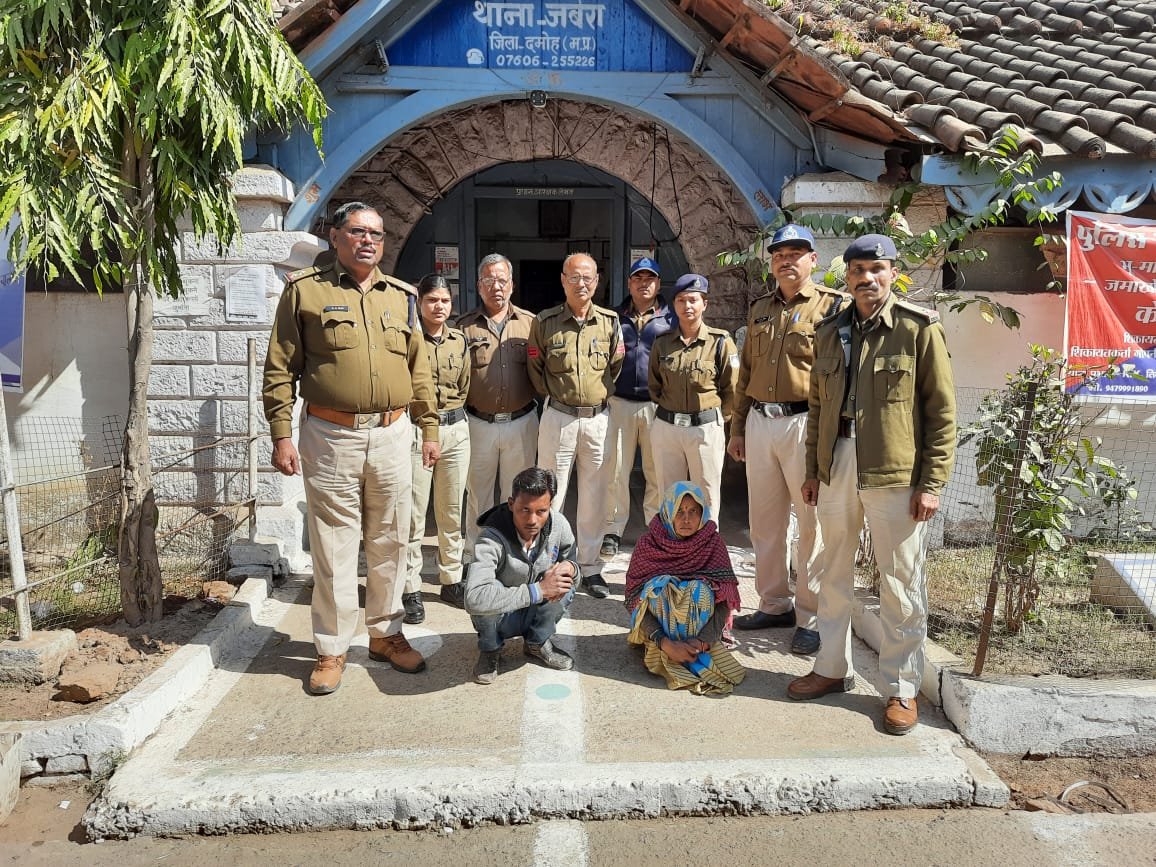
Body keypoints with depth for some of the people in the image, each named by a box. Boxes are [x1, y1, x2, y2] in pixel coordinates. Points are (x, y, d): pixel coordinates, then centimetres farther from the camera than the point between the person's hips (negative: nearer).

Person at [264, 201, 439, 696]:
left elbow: (419, 369, 14)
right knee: (333, 547, 3)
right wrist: (281, 435, -7)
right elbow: (280, 368, -1)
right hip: (330, 436, -3)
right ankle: (331, 649, 18)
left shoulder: (401, 296, 12)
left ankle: (386, 634, 27)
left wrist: (429, 429, 10)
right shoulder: (306, 289, 1)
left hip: (392, 435, 3)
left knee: (389, 542, 11)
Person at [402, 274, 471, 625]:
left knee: (452, 512, 13)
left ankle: (452, 576, 27)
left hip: (456, 428, 5)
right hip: (416, 429, -5)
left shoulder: (459, 339, 9)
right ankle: (411, 589, 8)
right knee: (413, 514, -2)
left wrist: (447, 409, 10)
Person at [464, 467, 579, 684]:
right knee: (490, 596, -35)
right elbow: (474, 599, -46)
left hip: (534, 613, 4)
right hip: (498, 617, -3)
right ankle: (490, 650, -3)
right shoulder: (492, 537, -33)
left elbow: (571, 562, -1)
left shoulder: (559, 525, -18)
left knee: (565, 585, -24)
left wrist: (569, 568, -28)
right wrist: (537, 590, -44)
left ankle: (537, 643, 3)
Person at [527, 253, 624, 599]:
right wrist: (554, 395, 6)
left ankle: (590, 567, 23)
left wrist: (601, 393, 9)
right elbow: (535, 371, 8)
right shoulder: (545, 322, -1)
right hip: (558, 418, -2)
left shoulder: (610, 321, 4)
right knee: (551, 496, 3)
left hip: (598, 418, 2)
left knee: (594, 498, 10)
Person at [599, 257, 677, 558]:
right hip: (620, 403, 1)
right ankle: (613, 530, 12)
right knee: (616, 470, 2)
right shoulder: (615, 317, 13)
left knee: (658, 472, 6)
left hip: (658, 404, -1)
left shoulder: (671, 318, 7)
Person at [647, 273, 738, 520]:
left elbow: (731, 389, 0)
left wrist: (714, 417, 2)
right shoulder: (663, 343, 6)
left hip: (706, 429, -3)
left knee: (706, 500, 3)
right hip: (666, 428, 3)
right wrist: (668, 411, 11)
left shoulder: (720, 342, -3)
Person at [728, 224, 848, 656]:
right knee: (764, 521, 12)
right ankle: (774, 604, 27)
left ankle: (811, 617, 12)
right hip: (759, 423, 6)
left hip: (805, 423, -6)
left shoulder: (832, 305, -3)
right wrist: (737, 428, 17)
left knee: (813, 523, 0)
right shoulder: (760, 309, 16)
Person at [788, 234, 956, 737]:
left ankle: (902, 689, 20)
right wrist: (813, 470, 12)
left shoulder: (920, 329, -5)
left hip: (895, 473, -5)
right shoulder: (830, 332, 10)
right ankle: (832, 668, 32)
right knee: (832, 573, 15)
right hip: (837, 467, 5)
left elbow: (942, 412, -6)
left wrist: (932, 483, -10)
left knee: (900, 585, 4)